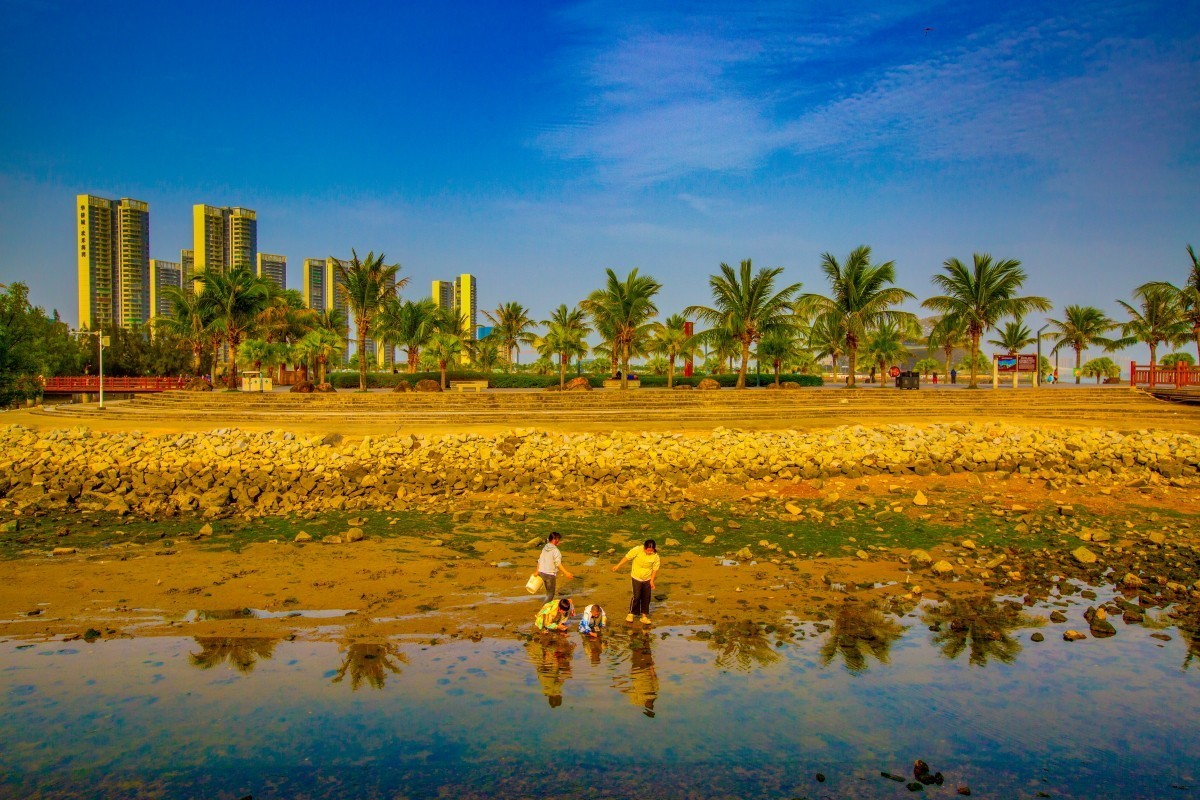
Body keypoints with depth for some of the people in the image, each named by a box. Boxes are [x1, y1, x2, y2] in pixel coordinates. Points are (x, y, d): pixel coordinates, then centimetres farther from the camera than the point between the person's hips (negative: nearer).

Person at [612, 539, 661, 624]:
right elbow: (627, 557, -12)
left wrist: (652, 580, -6)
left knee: (646, 597, 7)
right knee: (636, 596, -3)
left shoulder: (655, 556, -16)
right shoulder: (637, 550, -23)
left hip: (647, 579, 2)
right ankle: (631, 614, 17)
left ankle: (644, 616, 21)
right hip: (636, 578, -2)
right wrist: (618, 566, -7)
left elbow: (655, 569, -5)